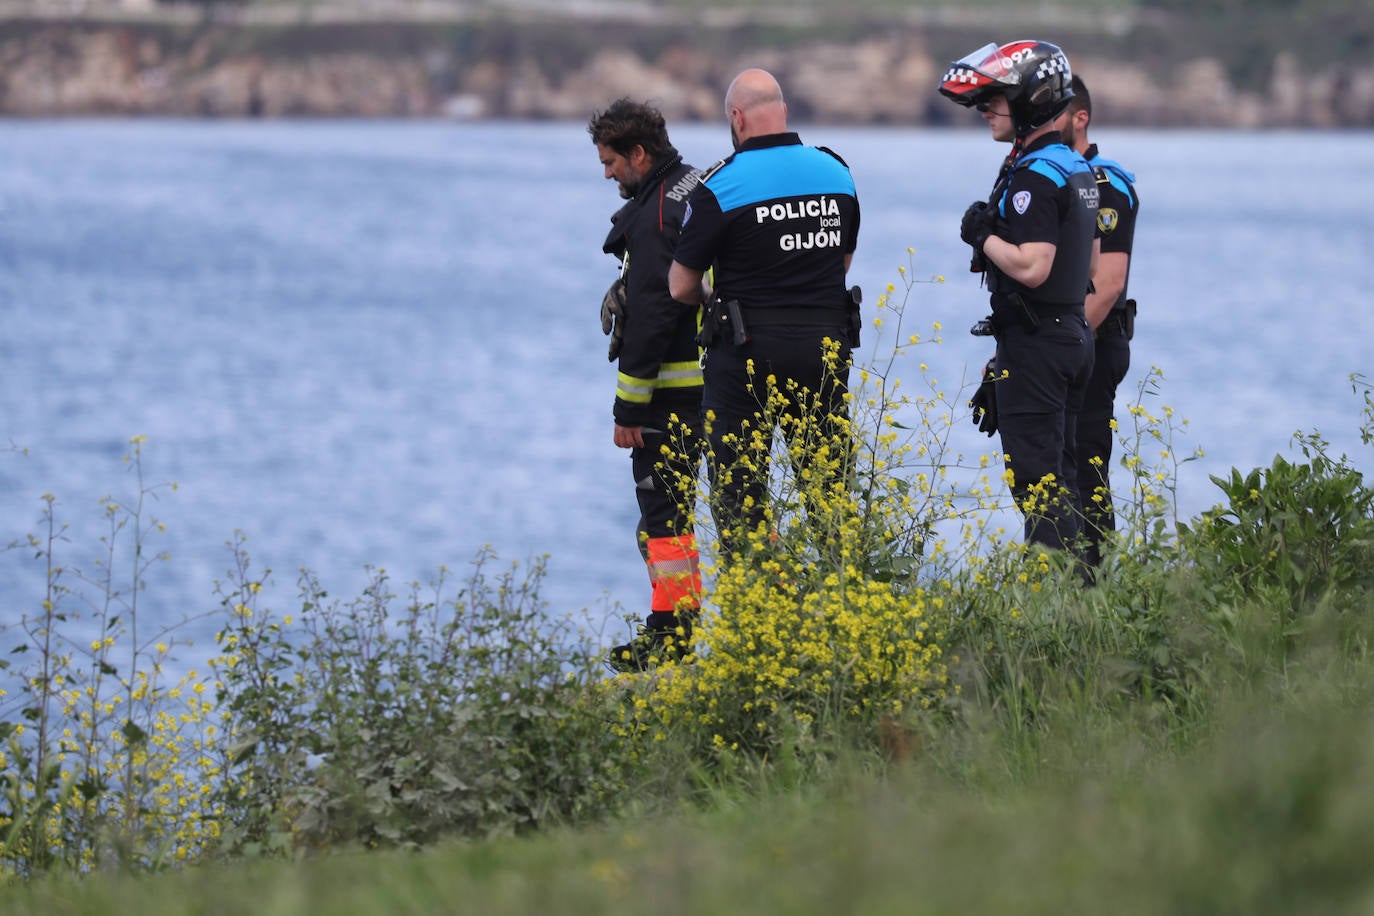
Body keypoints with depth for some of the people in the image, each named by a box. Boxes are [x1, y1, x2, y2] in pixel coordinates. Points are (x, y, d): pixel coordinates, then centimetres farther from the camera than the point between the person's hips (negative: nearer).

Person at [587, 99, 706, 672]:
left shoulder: (653, 215, -16)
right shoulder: (701, 189, 13)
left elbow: (650, 318, -20)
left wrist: (628, 409, -16)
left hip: (671, 385, -9)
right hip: (715, 375, 9)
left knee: (661, 502, -4)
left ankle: (670, 632, -3)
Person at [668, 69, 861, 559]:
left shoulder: (722, 185, -12)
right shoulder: (836, 173, 4)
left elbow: (681, 287, -6)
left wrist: (712, 297, 16)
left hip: (749, 353, -5)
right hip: (826, 348, 5)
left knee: (738, 490, 4)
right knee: (829, 486, 12)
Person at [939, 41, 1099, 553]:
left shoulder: (1034, 176, -18)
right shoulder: (1076, 168, 14)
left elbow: (1031, 267, -27)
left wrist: (983, 237, -12)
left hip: (1034, 343, -10)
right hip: (1074, 335, 10)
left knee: (1035, 478, -7)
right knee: (1060, 475, 14)